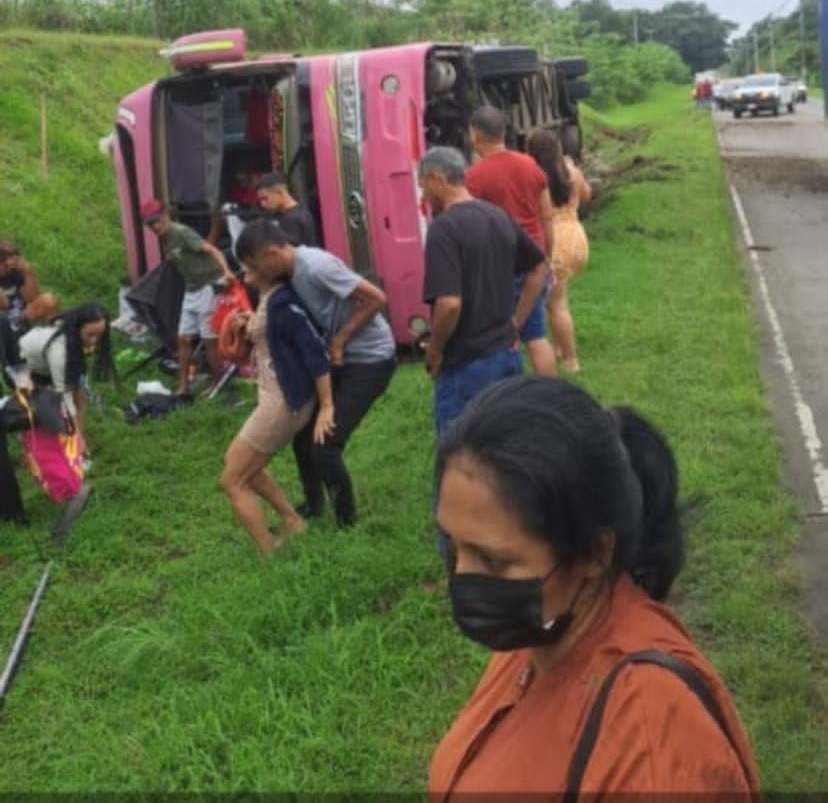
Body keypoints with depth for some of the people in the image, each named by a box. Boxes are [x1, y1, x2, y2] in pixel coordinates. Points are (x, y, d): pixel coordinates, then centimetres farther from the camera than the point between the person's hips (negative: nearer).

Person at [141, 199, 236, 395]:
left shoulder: (182, 232, -17)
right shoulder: (165, 241, 9)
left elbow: (211, 250, -28)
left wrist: (226, 271, -44)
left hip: (209, 286, -9)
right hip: (191, 290, 9)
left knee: (209, 339, -4)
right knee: (184, 339, 10)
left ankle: (218, 386, 7)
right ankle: (183, 385, 19)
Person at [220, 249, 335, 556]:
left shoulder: (281, 303, -20)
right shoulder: (267, 299, 10)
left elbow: (315, 351, -23)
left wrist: (326, 407, -22)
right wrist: (251, 324, 8)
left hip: (284, 402, -10)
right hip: (276, 399, 10)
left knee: (232, 481, 0)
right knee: (238, 464, 25)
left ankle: (271, 556, 5)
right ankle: (293, 521, 28)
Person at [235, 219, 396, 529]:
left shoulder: (316, 266, -26)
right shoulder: (292, 272, 1)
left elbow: (376, 298, -25)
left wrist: (339, 341, -18)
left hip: (370, 360, -9)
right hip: (342, 359, 9)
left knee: (324, 447, -10)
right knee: (303, 432, 15)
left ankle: (346, 521, 11)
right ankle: (314, 503, 36)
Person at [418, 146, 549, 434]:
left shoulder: (444, 227, -18)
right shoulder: (499, 217, 7)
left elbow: (449, 303, -28)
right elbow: (540, 267, 19)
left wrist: (434, 349, -11)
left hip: (465, 366, -8)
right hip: (506, 356, 8)